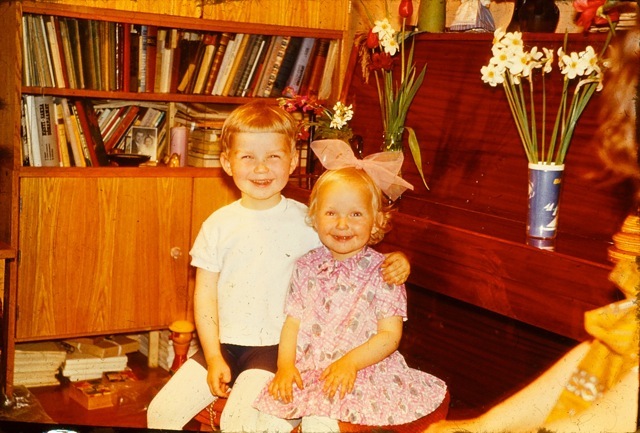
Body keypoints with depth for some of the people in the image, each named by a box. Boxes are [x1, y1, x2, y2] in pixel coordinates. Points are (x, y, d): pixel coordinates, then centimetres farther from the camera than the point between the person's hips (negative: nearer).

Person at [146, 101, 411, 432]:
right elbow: (205, 295, 3)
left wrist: (394, 263, -17)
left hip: (275, 347, -3)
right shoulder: (219, 225, 1)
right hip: (223, 343, 3)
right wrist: (214, 359, -5)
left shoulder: (307, 222, -4)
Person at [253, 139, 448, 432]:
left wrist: (350, 361, -21)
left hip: (362, 371, -4)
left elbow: (390, 335, -8)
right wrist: (285, 366, -9)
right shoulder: (306, 267, 8)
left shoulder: (383, 272, -4)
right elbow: (293, 322, 7)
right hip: (306, 371, 4)